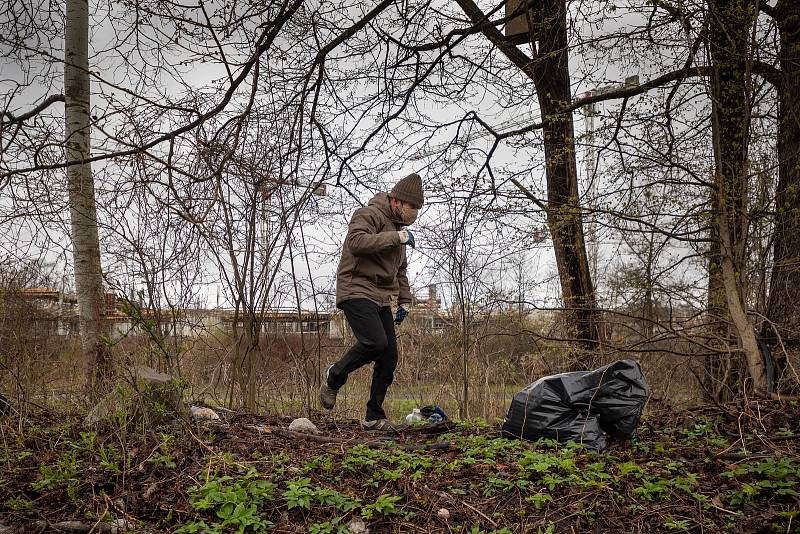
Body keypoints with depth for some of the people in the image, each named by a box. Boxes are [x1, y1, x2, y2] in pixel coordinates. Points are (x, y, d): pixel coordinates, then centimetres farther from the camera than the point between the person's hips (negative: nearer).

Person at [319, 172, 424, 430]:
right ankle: (334, 376, 1)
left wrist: (405, 300, 23)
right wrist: (395, 237, -23)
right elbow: (356, 242, -26)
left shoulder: (398, 226, 24)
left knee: (390, 355, 0)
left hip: (381, 299, 9)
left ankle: (374, 417, 8)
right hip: (357, 291, -9)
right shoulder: (369, 214, -5)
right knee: (375, 342, -26)